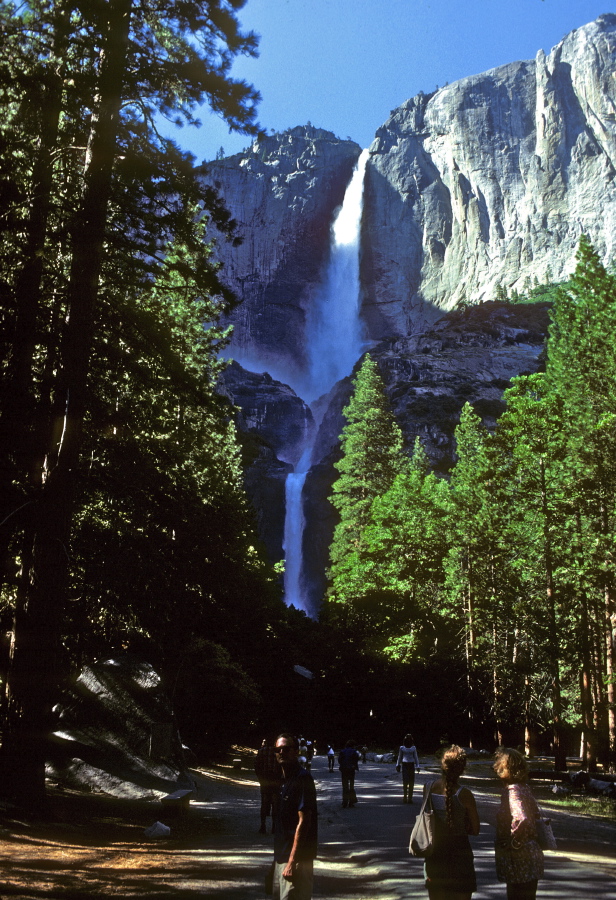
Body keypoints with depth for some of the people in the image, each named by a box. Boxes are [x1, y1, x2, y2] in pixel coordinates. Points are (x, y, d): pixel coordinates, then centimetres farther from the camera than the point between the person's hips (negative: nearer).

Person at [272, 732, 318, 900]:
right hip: (282, 855, 9)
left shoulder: (302, 779, -16)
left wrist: (292, 861, -22)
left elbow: (304, 822, -20)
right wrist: (278, 857, 18)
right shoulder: (283, 780, 12)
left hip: (297, 858, -9)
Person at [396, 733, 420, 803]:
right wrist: (398, 765, 12)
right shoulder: (402, 748, 6)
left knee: (411, 782, -1)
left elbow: (416, 757, 11)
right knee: (405, 781, -9)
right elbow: (399, 757, 13)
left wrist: (417, 766, 5)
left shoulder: (413, 748, 8)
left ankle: (410, 798, 6)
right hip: (404, 765, -1)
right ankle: (405, 797, -3)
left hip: (411, 765, 1)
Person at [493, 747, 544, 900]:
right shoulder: (523, 787, 8)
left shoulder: (512, 790, -21)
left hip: (520, 860, -10)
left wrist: (514, 843, -22)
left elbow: (521, 819, -36)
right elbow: (535, 814, 20)